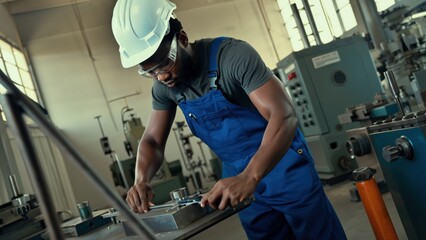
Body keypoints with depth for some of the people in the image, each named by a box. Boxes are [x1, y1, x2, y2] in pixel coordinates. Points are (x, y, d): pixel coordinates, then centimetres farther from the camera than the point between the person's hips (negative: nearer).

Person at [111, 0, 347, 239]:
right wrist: (142, 180, -19)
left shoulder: (232, 55, -24)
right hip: (240, 179, 5)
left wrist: (249, 177, -43)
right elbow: (153, 141, 2)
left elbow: (284, 116, -31)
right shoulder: (164, 87, -5)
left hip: (285, 166, -5)